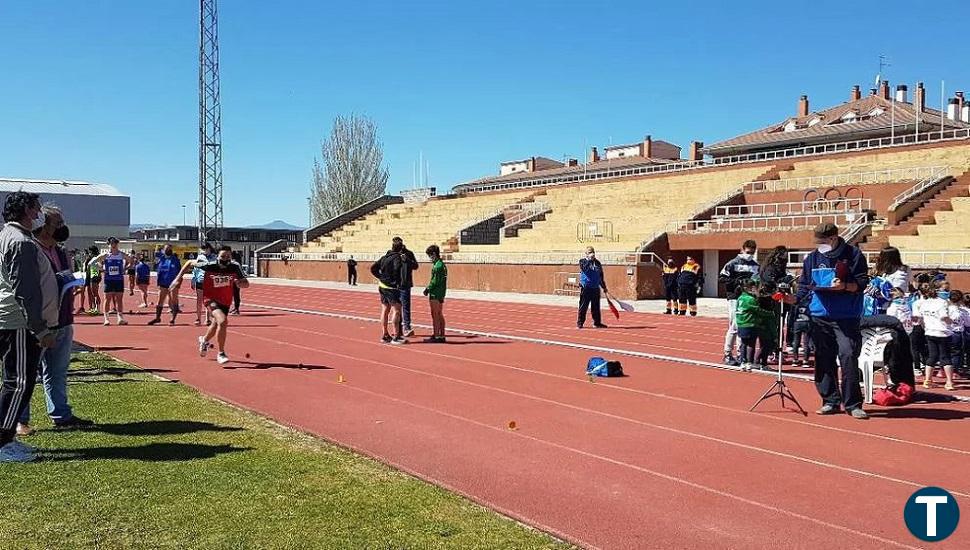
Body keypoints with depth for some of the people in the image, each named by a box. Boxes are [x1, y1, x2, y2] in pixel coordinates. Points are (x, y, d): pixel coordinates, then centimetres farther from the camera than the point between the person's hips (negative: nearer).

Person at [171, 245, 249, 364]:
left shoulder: (235, 267, -16)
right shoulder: (209, 266, -22)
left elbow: (246, 283, -12)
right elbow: (189, 264, -8)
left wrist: (240, 282, -34)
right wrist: (178, 279, -11)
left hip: (226, 301, 5)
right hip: (211, 299, -5)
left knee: (216, 324, 25)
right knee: (222, 321, -28)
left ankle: (204, 340, 60)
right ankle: (221, 354, -14)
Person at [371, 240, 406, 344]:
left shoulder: (384, 257, 12)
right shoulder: (397, 257, -12)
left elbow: (373, 268, 14)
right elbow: (397, 269, -30)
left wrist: (381, 277, 13)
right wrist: (397, 282, -17)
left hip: (382, 286, 8)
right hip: (392, 288, -8)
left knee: (385, 310, 12)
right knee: (396, 310, -5)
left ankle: (385, 335, 17)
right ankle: (396, 337, -6)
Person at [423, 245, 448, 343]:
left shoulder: (437, 266, -16)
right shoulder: (442, 264, 14)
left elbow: (435, 281, -19)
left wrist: (428, 289, -8)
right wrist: (429, 288, 11)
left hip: (435, 294, -10)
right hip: (440, 294, 10)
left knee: (435, 315, -5)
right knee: (440, 315, 13)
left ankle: (436, 336, -3)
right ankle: (441, 336, 18)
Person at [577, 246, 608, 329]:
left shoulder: (597, 263, 12)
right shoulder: (583, 261, 0)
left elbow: (601, 276, 19)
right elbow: (584, 268, -23)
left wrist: (604, 287, 21)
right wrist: (590, 259, -25)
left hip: (595, 288, 4)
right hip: (585, 287, -4)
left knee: (596, 307, 9)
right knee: (583, 306, -2)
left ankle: (597, 322, 17)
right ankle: (580, 323, 4)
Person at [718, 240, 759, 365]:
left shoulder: (756, 266, 15)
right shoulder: (733, 263, 1)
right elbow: (721, 278, -3)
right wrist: (735, 282, -13)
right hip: (735, 298, -5)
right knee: (734, 327, -7)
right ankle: (728, 355, 2)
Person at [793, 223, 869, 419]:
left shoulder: (853, 254, 1)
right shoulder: (812, 258, 10)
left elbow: (862, 283, -2)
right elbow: (805, 285, 13)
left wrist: (844, 286, -20)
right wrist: (795, 298, -5)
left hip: (847, 318, -4)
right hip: (820, 316, 4)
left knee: (848, 356, -10)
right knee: (824, 360, 6)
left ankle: (853, 404, -1)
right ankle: (830, 401, 17)